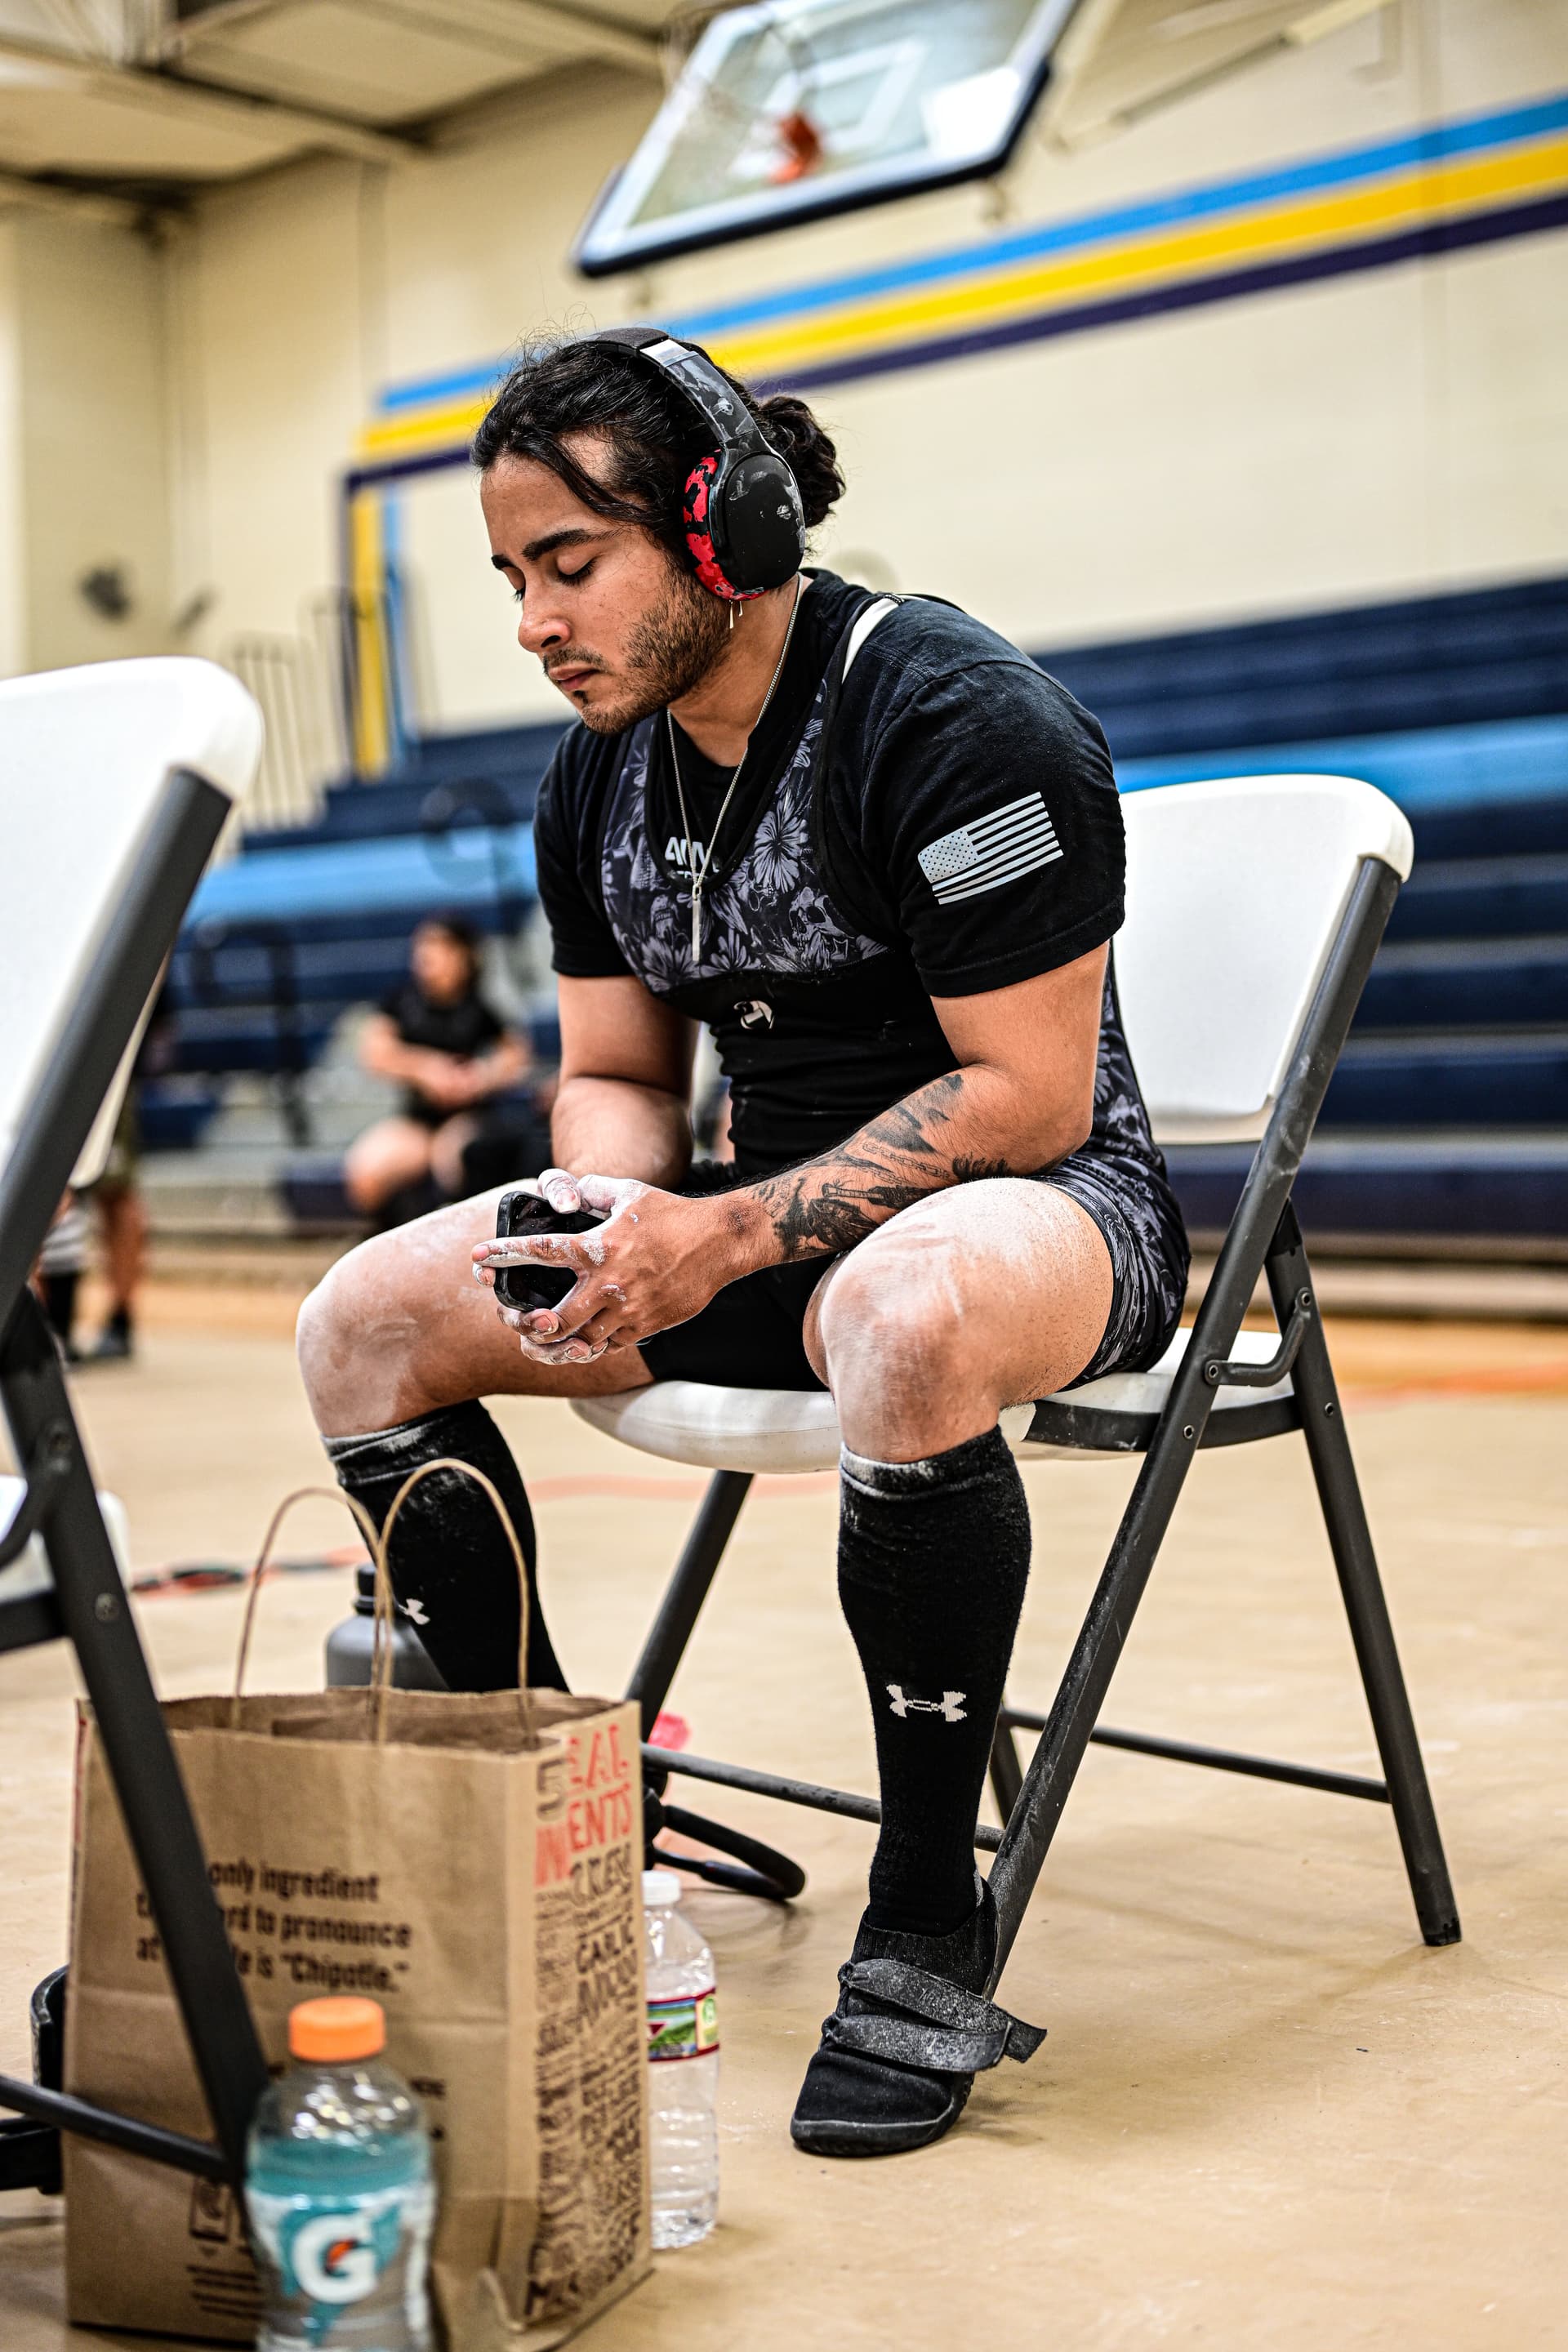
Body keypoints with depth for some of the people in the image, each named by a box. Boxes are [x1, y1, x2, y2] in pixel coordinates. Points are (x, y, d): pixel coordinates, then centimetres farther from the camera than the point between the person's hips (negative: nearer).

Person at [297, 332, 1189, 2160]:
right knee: (365, 1321, -6)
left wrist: (732, 1237, -24)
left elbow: (1028, 1098, -20)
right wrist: (606, 1222, -12)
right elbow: (614, 1075, 12)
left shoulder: (958, 720, -18)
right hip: (771, 1215, 7)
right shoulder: (597, 781, 5)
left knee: (903, 1319, -43)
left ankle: (928, 1916, -23)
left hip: (1052, 1204, -7)